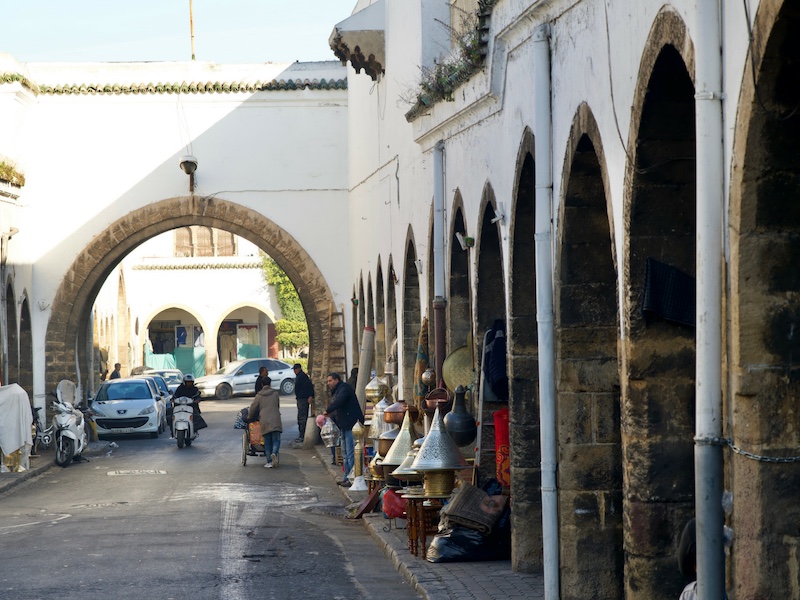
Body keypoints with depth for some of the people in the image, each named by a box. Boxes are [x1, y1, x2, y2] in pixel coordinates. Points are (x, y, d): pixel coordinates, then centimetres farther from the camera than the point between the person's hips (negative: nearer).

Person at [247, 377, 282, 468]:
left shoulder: (259, 396, 8)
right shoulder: (275, 393, 9)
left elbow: (253, 409, 8)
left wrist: (249, 418, 25)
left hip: (264, 422, 1)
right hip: (275, 421, -1)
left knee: (267, 442, 6)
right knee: (276, 440, 1)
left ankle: (269, 462, 2)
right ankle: (274, 453, -28)